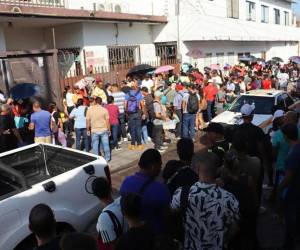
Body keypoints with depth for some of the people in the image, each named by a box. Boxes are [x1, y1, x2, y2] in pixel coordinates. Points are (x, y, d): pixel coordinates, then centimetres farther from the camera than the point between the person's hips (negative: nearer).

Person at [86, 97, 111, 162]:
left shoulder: (90, 109, -5)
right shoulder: (104, 109, -6)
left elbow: (88, 121, -3)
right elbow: (107, 121, -5)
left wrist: (88, 130, 8)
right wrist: (109, 130, 5)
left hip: (94, 130, 0)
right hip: (104, 130, 0)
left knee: (95, 145, 11)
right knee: (105, 144, 11)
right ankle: (107, 158, 20)